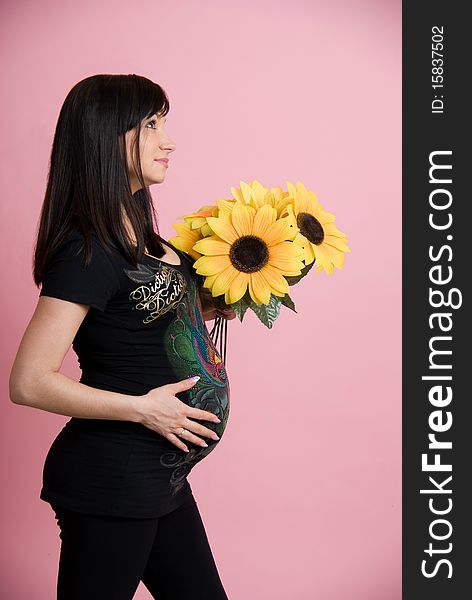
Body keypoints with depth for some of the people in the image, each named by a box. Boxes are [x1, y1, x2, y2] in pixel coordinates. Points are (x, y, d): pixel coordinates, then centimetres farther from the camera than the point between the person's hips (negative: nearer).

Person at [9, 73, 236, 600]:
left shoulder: (134, 233, 7)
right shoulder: (88, 251, -21)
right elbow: (30, 383, -23)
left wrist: (207, 307, 5)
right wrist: (142, 407, -20)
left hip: (157, 475, 9)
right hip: (111, 479, -9)